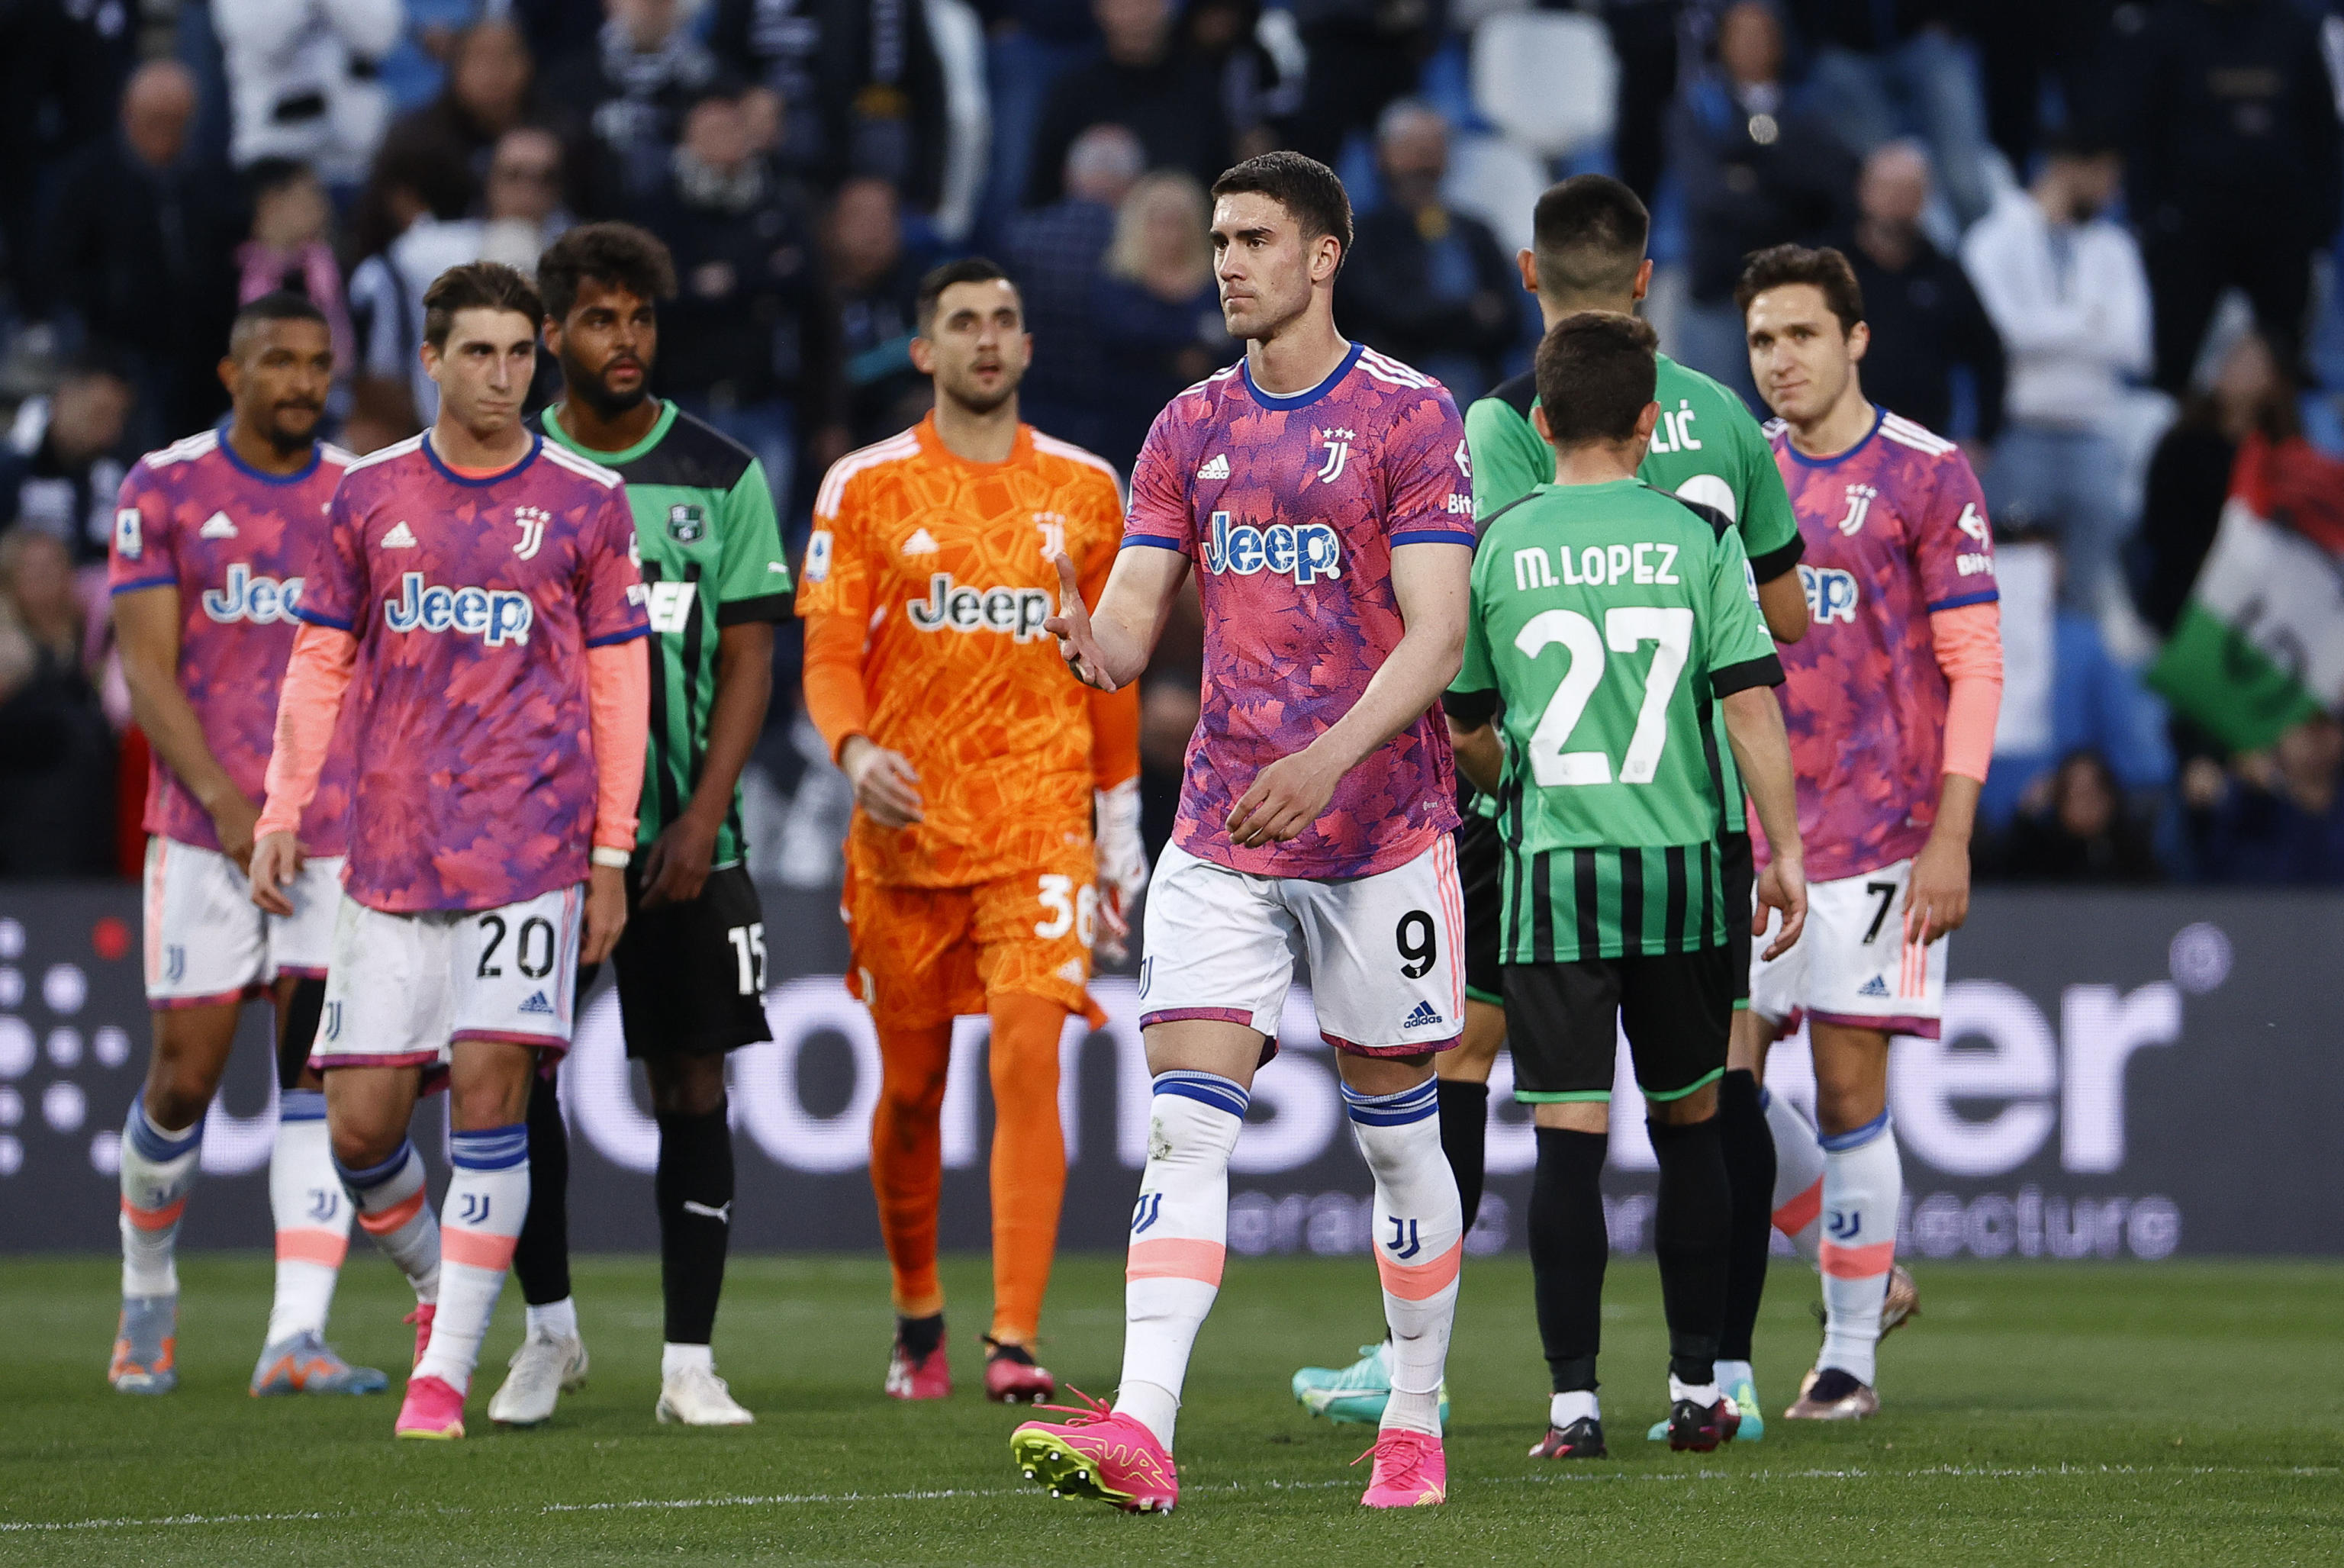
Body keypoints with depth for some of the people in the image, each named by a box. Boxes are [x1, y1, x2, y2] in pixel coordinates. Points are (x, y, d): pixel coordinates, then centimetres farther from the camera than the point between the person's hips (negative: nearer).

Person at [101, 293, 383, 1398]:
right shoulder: (164, 490, 1)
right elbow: (146, 670, -4)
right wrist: (226, 802, -15)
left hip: (340, 832, 2)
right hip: (204, 831, -2)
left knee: (320, 1078, -7)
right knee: (185, 1077, 0)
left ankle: (296, 1337, -10)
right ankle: (148, 1290, 24)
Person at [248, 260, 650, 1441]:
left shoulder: (585, 502, 4)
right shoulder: (368, 495, 9)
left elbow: (617, 682, 6)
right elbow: (319, 664, 14)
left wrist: (610, 855, 2)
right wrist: (280, 817, 7)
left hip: (531, 847, -2)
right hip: (390, 850, 2)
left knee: (488, 1082, -14)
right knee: (360, 1122, -2)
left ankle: (447, 1369, -7)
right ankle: (437, 1283, 27)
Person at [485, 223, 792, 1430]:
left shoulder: (720, 476, 4)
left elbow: (748, 660, 3)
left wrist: (701, 817, -8)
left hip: (681, 833, 0)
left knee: (692, 1080, -2)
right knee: (515, 1074, 0)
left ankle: (689, 1361, 1)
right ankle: (548, 1328, 18)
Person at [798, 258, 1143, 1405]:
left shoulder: (1082, 488, 9)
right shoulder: (866, 487, 3)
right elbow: (829, 654, -2)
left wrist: (1122, 826, 14)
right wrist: (857, 752, -22)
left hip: (1041, 825, 0)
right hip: (907, 833, 0)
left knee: (1029, 1061, -16)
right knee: (911, 1088, 8)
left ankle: (1015, 1342, -20)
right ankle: (917, 1314, 31)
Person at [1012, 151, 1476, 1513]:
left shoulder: (1411, 415, -5)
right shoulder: (1191, 429, 10)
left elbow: (1437, 633, -11)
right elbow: (1133, 623, 7)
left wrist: (1327, 758, -24)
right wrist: (1095, 643, -18)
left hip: (1380, 827, -3)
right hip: (1221, 837, 4)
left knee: (1397, 1130, 5)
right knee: (1185, 1123, -10)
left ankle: (1417, 1426, 19)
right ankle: (1141, 1435, -20)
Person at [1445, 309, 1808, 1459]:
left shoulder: (1495, 548, 1)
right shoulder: (1697, 537, 0)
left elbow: (1466, 728, 9)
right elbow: (1750, 703, -5)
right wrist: (1784, 851, 1)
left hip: (1549, 876, -1)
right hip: (1680, 867, 1)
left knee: (1568, 1137, -1)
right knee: (1688, 1124, 14)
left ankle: (1574, 1399, -6)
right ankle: (1697, 1389, 17)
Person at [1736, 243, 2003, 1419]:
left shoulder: (1926, 475, -3)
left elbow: (1975, 666, -6)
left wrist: (1950, 839, -13)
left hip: (1877, 833, -5)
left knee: (1848, 1094, -4)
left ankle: (1849, 1355, 7)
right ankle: (1862, 1274, 20)